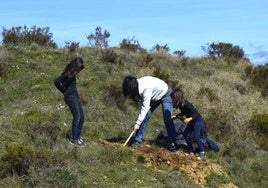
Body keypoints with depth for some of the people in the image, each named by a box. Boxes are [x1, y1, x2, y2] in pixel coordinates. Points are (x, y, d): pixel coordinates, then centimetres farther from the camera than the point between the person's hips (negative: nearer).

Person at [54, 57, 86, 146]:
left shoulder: (73, 73, 14)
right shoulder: (67, 74, -13)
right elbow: (56, 82, -21)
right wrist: (64, 90, -9)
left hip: (76, 96, 9)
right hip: (70, 97, -9)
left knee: (82, 117, 8)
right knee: (77, 117, -10)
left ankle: (78, 136, 17)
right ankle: (74, 139, -2)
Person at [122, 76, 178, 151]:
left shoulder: (146, 88, -40)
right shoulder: (137, 85, -17)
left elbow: (145, 107, -35)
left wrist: (138, 123, -32)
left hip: (165, 94, -7)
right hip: (154, 96, 8)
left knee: (167, 119, -17)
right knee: (145, 117, -1)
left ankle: (172, 143, -12)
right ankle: (138, 139, 6)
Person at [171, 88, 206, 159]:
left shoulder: (186, 104, -29)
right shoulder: (181, 105, 0)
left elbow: (196, 113, -29)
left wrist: (189, 119, -40)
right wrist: (176, 116, 17)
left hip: (198, 120, -10)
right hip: (192, 121, 10)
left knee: (196, 136, -18)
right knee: (185, 134, 8)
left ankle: (202, 152, -11)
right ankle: (190, 149, 23)